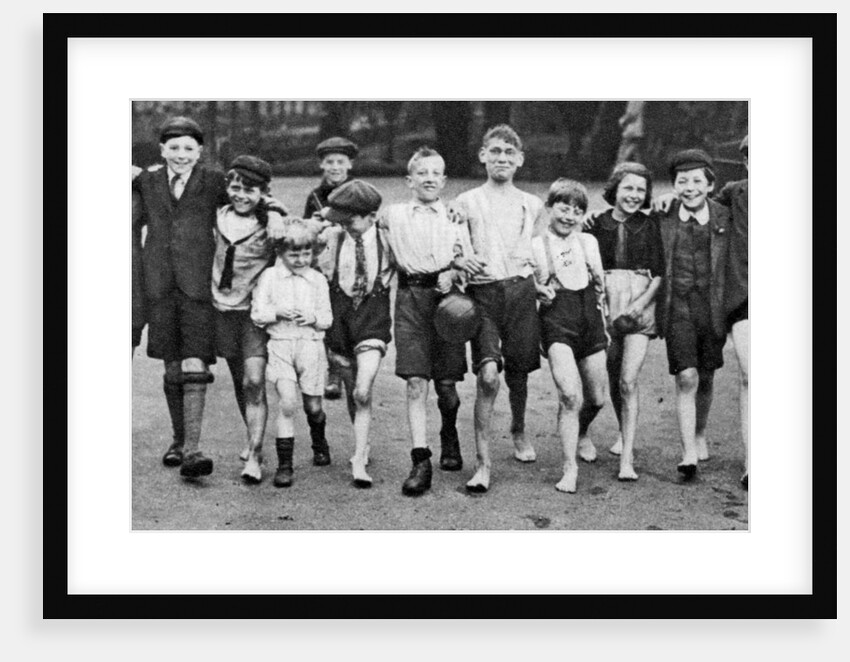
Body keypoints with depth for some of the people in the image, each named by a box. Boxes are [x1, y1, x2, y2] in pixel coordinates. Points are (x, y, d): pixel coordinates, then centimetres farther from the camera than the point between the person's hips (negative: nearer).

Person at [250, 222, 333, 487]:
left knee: (313, 406, 9)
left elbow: (327, 318, 8)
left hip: (311, 344, 2)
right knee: (288, 403, -14)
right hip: (280, 344, -2)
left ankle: (319, 443, 42)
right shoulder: (270, 276, 3)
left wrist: (314, 318, -13)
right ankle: (284, 464, -5)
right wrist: (277, 312, -15)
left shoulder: (318, 280, 7)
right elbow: (257, 314, 2)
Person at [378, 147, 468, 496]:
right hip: (411, 298, 0)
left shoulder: (454, 215, 9)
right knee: (415, 382, -9)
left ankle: (449, 438, 33)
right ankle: (421, 461, -10)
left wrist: (452, 274, -10)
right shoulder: (392, 215, 10)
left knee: (447, 383, 4)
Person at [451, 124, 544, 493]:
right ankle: (483, 463, -13)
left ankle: (519, 432, 40)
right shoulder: (466, 203, 8)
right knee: (488, 374, -16)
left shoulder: (531, 205, 13)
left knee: (518, 373, 9)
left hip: (521, 289, 2)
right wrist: (461, 259, -11)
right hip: (483, 292, -2)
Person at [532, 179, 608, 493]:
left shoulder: (589, 242, 13)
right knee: (570, 395, -19)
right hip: (556, 318, -5)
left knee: (597, 397, 9)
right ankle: (570, 468, -11)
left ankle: (580, 433, 43)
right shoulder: (536, 245, 1)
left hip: (590, 317, 5)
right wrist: (539, 289, -15)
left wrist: (603, 323, 20)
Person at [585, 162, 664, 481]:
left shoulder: (649, 226, 4)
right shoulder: (596, 225, 4)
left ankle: (626, 459, -13)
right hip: (605, 307, 2)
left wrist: (640, 303, -11)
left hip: (639, 309, -2)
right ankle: (625, 435, 39)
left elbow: (659, 274, 2)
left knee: (628, 381, -13)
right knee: (613, 380, 13)